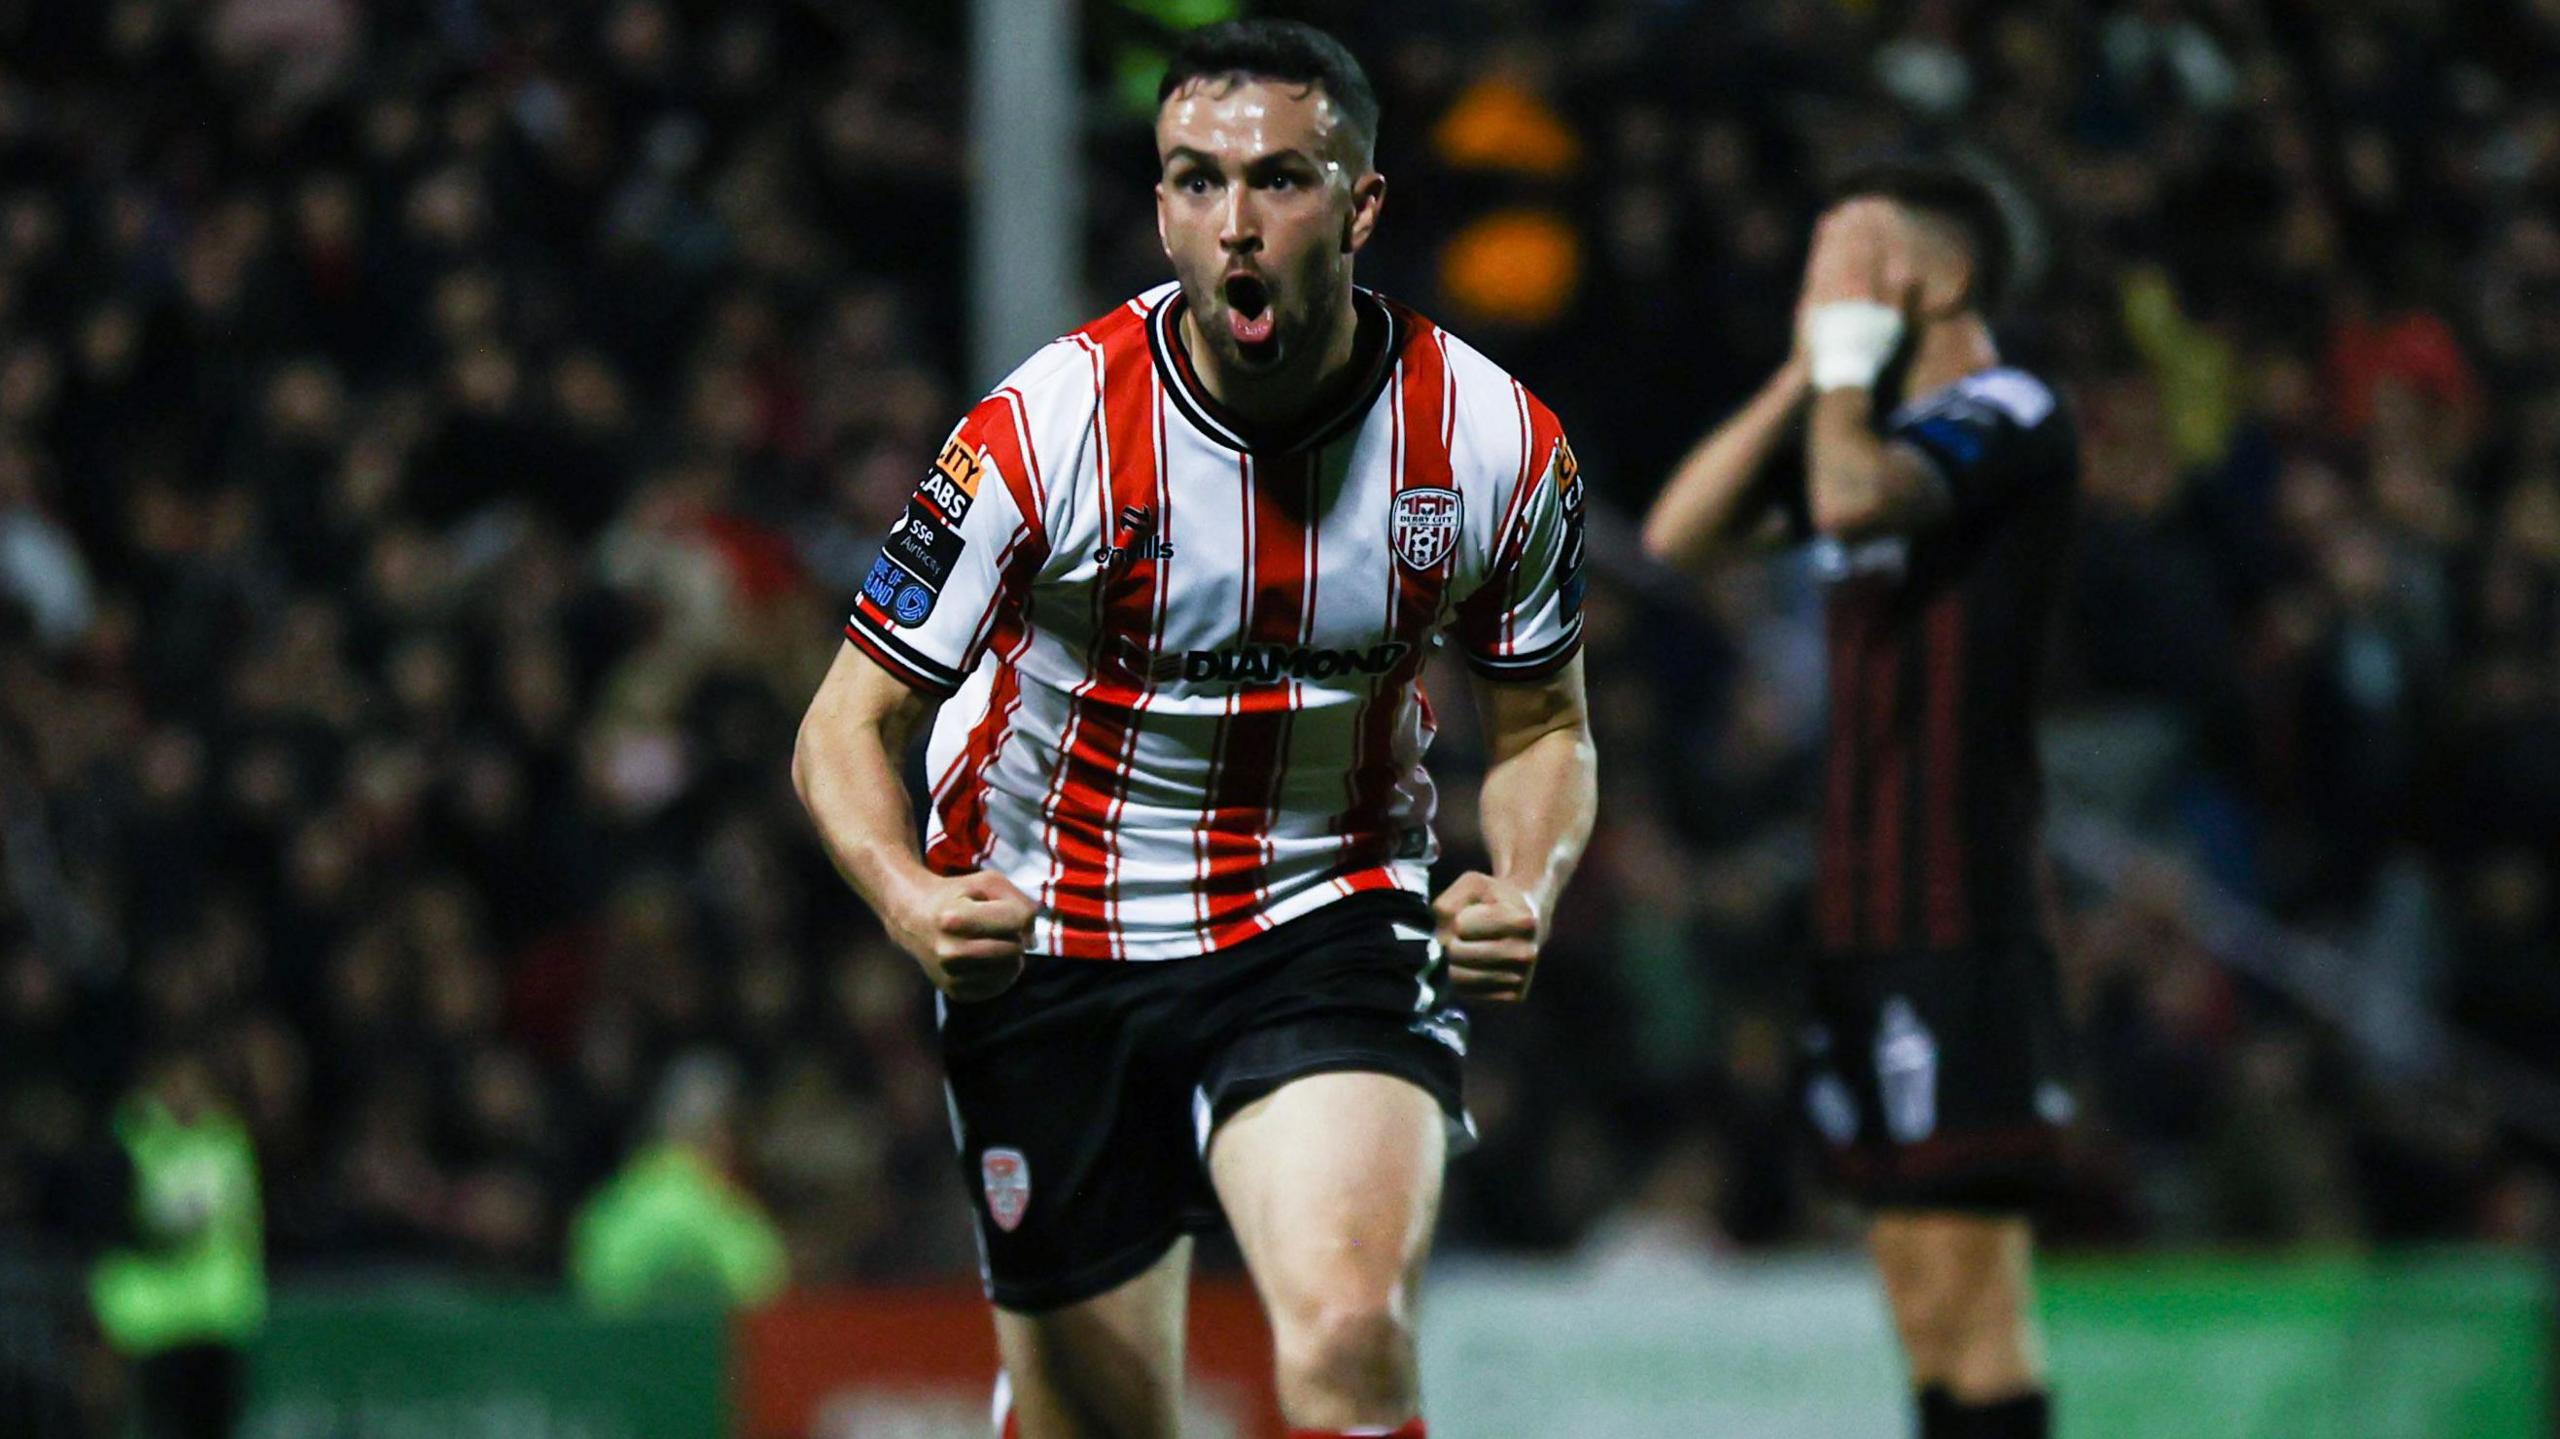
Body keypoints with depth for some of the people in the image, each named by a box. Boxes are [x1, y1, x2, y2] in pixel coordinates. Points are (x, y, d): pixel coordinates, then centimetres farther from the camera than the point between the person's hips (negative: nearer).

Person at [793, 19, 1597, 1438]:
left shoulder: (1495, 442, -10)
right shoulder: (1044, 430, -17)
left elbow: (1541, 727, 7)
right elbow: (847, 731, -11)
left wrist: (1523, 891, -14)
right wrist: (915, 903, -32)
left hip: (1328, 930, 0)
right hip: (1049, 947, 0)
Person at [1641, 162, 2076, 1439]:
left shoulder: (2006, 416, -8)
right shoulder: (1874, 424, 18)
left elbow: (1855, 497, -25)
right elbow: (1680, 534, 14)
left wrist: (1849, 353, -7)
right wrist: (1803, 376, 7)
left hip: (1961, 919, -9)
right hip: (1864, 909, 9)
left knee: (1969, 1292, -12)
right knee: (1922, 1296, 9)